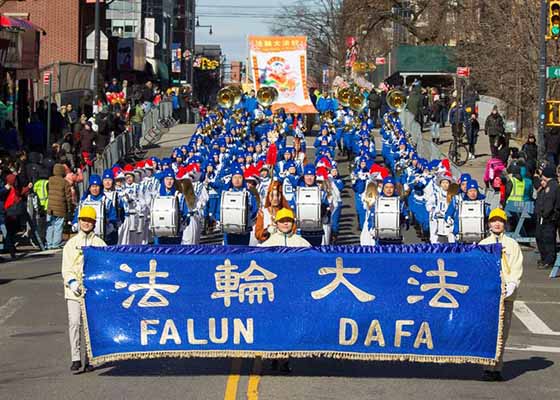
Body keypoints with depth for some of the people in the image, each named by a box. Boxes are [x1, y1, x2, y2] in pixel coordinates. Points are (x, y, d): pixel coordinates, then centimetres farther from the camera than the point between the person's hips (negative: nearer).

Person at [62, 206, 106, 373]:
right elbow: (66, 267, 7)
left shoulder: (100, 244, 10)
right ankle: (76, 358, -5)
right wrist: (71, 282, -11)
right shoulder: (71, 244, 13)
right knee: (74, 323, -9)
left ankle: (89, 359, 3)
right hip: (74, 290, 1)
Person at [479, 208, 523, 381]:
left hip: (506, 294, 1)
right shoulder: (482, 244, 13)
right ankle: (489, 368, -8)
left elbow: (517, 268, 6)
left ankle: (497, 368, 5)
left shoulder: (512, 245, 12)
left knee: (503, 330, 0)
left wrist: (512, 285, -9)